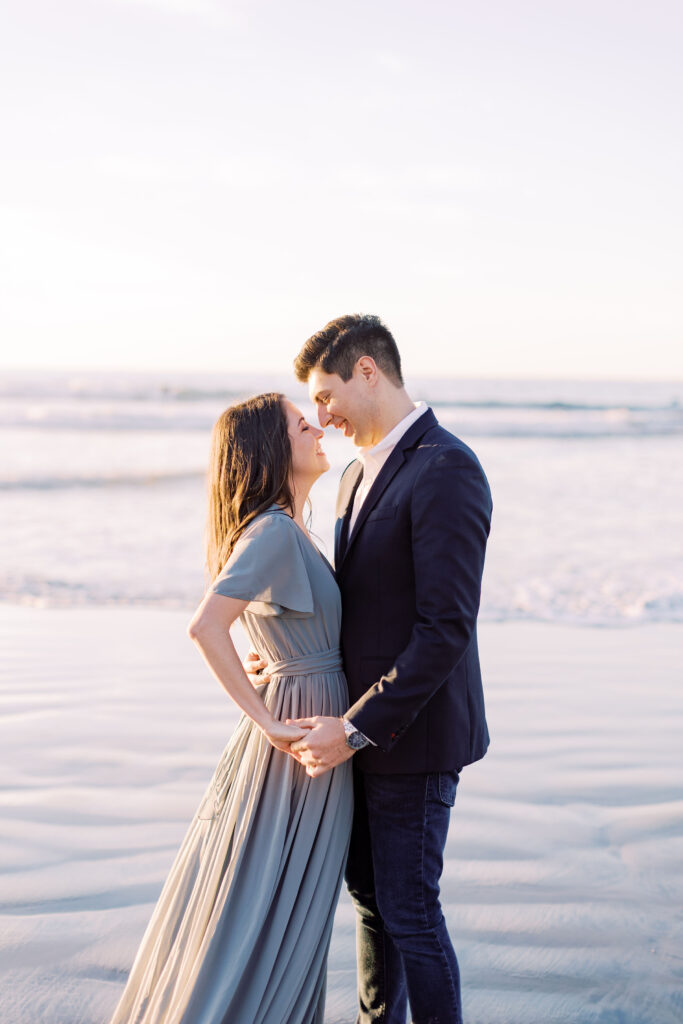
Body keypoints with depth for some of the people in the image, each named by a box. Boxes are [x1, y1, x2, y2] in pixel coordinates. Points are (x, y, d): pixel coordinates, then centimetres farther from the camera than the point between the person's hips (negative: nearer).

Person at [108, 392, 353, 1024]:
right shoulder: (274, 531, -20)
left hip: (302, 724, 9)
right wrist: (268, 723, -25)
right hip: (304, 722, -9)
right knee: (274, 912, 2)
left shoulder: (285, 529, 10)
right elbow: (205, 627, -31)